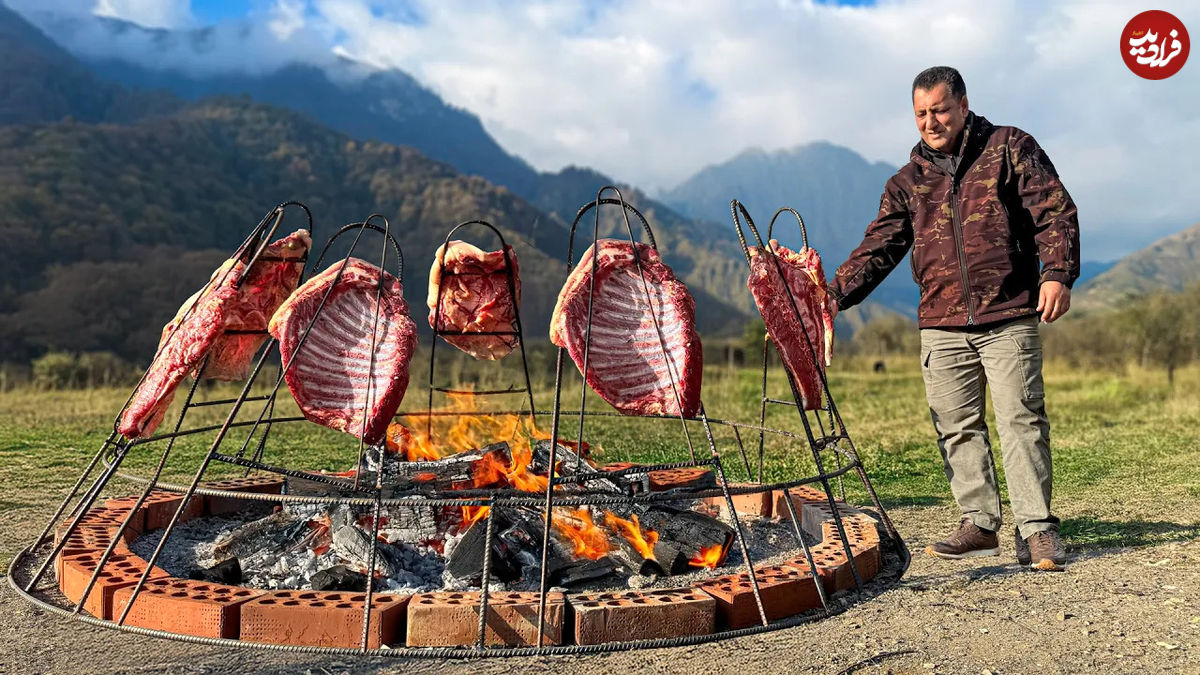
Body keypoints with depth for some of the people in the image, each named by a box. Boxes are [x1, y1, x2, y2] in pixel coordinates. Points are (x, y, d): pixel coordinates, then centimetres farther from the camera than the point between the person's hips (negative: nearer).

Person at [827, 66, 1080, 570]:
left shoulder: (1010, 148, 7)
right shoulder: (908, 181, 15)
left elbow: (1055, 212, 1)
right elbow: (878, 248, 10)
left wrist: (1058, 273, -14)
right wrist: (834, 293, -3)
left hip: (1009, 319, -3)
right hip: (941, 326, 4)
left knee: (1021, 421, -4)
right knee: (957, 427, 5)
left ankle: (1037, 529, 3)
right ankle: (980, 524, 14)